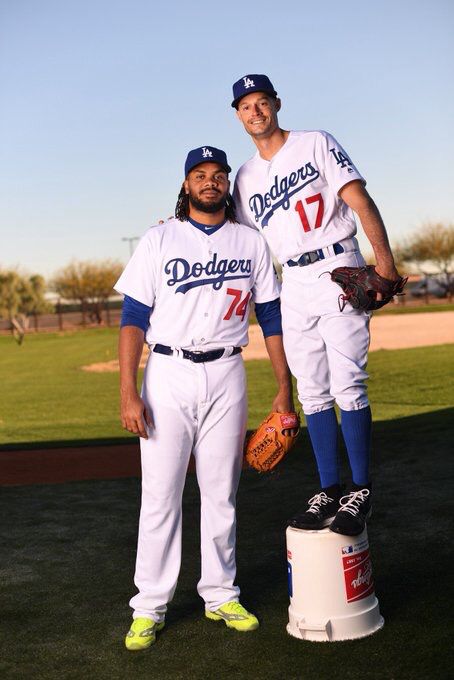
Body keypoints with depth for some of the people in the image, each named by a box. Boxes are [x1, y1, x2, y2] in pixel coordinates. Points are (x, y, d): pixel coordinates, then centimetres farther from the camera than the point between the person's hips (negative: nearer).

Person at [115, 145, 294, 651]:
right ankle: (149, 608, 9)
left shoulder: (251, 243, 9)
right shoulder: (159, 240, 3)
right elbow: (133, 318, -2)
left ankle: (220, 595, 21)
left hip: (226, 377, 2)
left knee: (221, 494, 8)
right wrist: (128, 391, -12)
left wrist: (284, 388, 5)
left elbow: (271, 317, 11)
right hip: (168, 376, -2)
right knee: (159, 494, -1)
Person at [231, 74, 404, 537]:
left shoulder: (316, 144, 4)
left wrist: (384, 259, -20)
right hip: (293, 286, 5)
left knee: (348, 385, -10)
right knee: (313, 393, 5)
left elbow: (359, 200, -7)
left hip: (338, 270, -5)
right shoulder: (245, 177, 16)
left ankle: (361, 491, -1)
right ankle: (329, 491, 12)